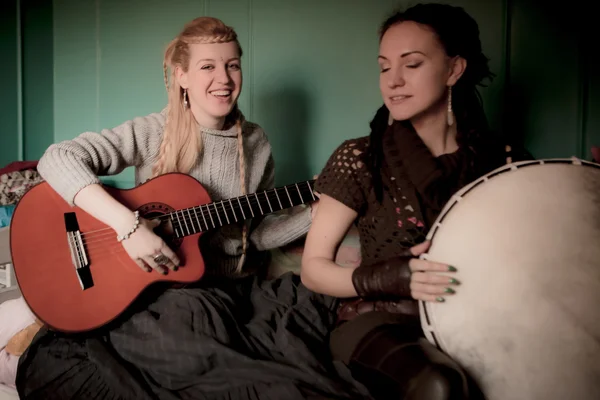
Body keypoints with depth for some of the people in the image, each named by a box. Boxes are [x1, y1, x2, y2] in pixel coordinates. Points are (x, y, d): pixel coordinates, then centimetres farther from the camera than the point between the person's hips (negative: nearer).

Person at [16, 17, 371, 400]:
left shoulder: (256, 144, 4)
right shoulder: (153, 133, -8)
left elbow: (254, 233, 11)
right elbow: (57, 158, -20)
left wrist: (317, 212, -2)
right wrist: (127, 223, -30)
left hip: (234, 289, 4)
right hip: (156, 289, -3)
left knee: (315, 301, -21)